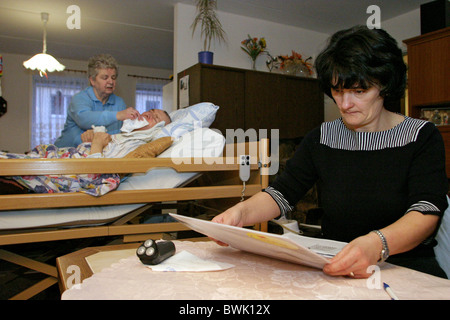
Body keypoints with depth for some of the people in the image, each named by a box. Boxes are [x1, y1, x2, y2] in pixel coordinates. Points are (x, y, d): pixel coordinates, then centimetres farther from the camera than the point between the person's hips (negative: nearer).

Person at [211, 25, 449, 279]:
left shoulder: (422, 137, -1)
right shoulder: (321, 138, 7)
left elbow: (427, 212, -14)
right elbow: (282, 193, 0)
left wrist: (377, 244, -36)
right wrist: (241, 212, -22)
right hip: (331, 268, 2)